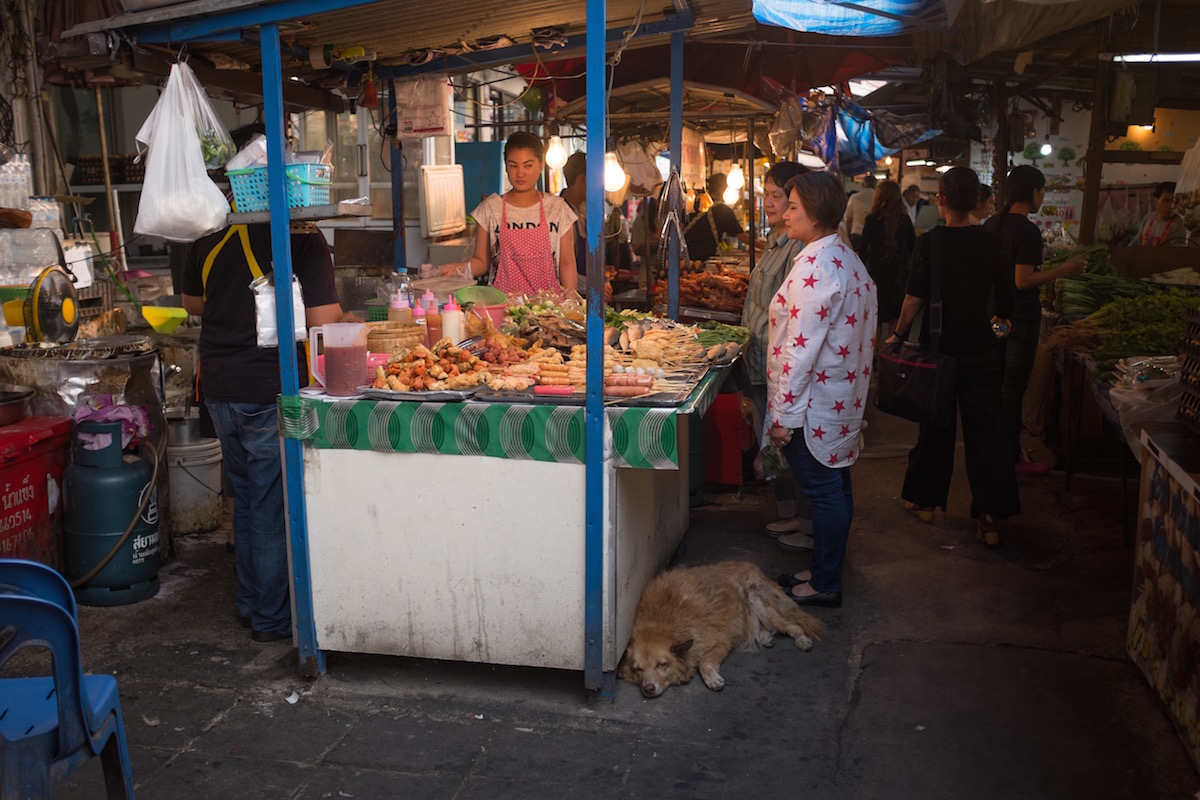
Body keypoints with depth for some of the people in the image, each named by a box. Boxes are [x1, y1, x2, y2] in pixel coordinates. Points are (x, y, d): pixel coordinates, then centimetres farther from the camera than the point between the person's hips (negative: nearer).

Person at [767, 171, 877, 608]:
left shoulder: (815, 267, -21)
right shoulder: (847, 259, 11)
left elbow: (802, 348, -24)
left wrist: (784, 413, -19)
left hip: (815, 404, -10)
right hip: (841, 397, 10)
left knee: (825, 491, 1)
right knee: (834, 487, 16)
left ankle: (824, 585, 13)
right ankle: (824, 569, 30)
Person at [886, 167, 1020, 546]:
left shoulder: (930, 242, -11)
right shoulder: (990, 243, -3)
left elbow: (915, 298, -13)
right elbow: (1005, 297, 5)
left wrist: (898, 334, 2)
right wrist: (1000, 319, 26)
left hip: (940, 348, -1)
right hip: (982, 351, 1)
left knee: (936, 426, 14)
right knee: (984, 429, 6)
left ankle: (925, 499, 27)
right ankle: (991, 515, 6)